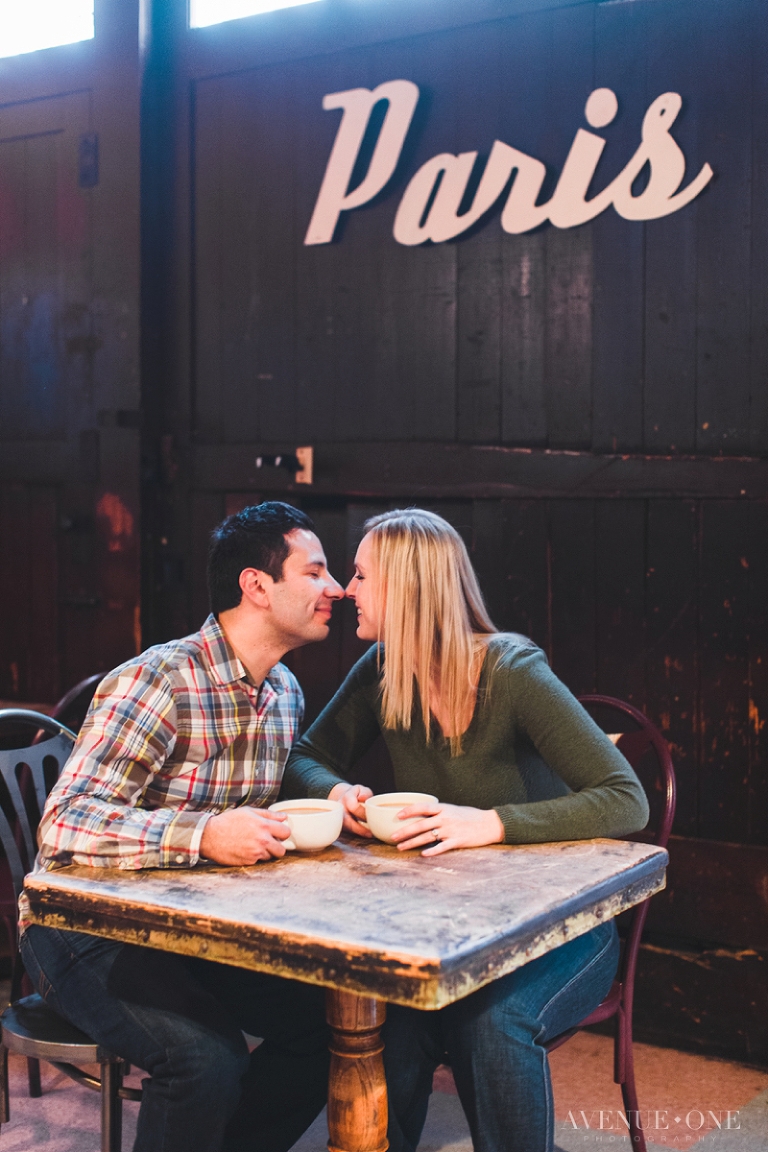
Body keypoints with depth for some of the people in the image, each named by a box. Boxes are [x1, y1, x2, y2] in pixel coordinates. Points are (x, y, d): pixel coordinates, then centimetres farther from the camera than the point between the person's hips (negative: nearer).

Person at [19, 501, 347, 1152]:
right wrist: (203, 835, -41)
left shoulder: (286, 693, 5)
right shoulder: (157, 681, -21)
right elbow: (64, 827, -29)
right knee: (208, 1059, -29)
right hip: (86, 933, -7)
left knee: (332, 1019, -10)